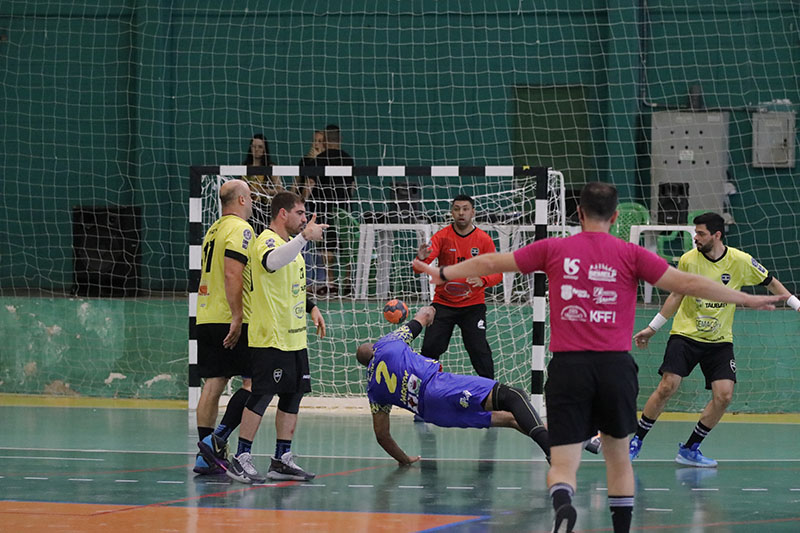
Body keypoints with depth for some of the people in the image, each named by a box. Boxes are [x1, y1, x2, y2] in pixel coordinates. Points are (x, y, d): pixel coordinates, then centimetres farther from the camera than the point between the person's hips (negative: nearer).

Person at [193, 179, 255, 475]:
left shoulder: (213, 230, 19)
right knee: (253, 381, -3)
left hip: (206, 318, 9)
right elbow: (232, 275, -19)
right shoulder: (239, 229, -9)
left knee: (212, 385, 7)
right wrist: (237, 317, -20)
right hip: (229, 319, -9)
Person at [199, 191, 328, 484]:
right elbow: (272, 262, -38)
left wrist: (311, 307, 17)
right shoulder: (267, 241, -13)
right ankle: (241, 458, -2)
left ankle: (282, 460, 14)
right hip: (270, 338, -10)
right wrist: (304, 238, -50)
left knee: (293, 395, 9)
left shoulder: (289, 243, 18)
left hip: (294, 337, 10)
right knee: (261, 396, -8)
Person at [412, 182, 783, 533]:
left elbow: (491, 263, 15)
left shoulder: (553, 250, 5)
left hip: (567, 366, 0)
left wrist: (444, 273, 31)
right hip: (616, 366, 0)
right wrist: (747, 299, 9)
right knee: (618, 457, 20)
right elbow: (687, 283, 0)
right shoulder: (630, 254, 2)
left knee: (563, 466, -4)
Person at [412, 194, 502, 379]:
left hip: (473, 305, -1)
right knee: (430, 348, -4)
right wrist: (421, 259, -39)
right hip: (443, 303, 1)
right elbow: (420, 267, -13)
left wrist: (482, 280, -26)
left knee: (479, 350, -9)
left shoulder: (484, 240, -2)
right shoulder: (442, 236, -3)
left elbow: (497, 273, -4)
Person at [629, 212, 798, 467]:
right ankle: (636, 440, 1)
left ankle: (689, 449, 4)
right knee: (667, 387, -15)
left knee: (724, 396, -11)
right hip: (685, 334, -1)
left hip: (720, 340, 1)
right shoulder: (688, 260, -8)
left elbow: (770, 282, 8)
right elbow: (676, 296, 6)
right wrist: (652, 328, 9)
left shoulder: (740, 261, -8)